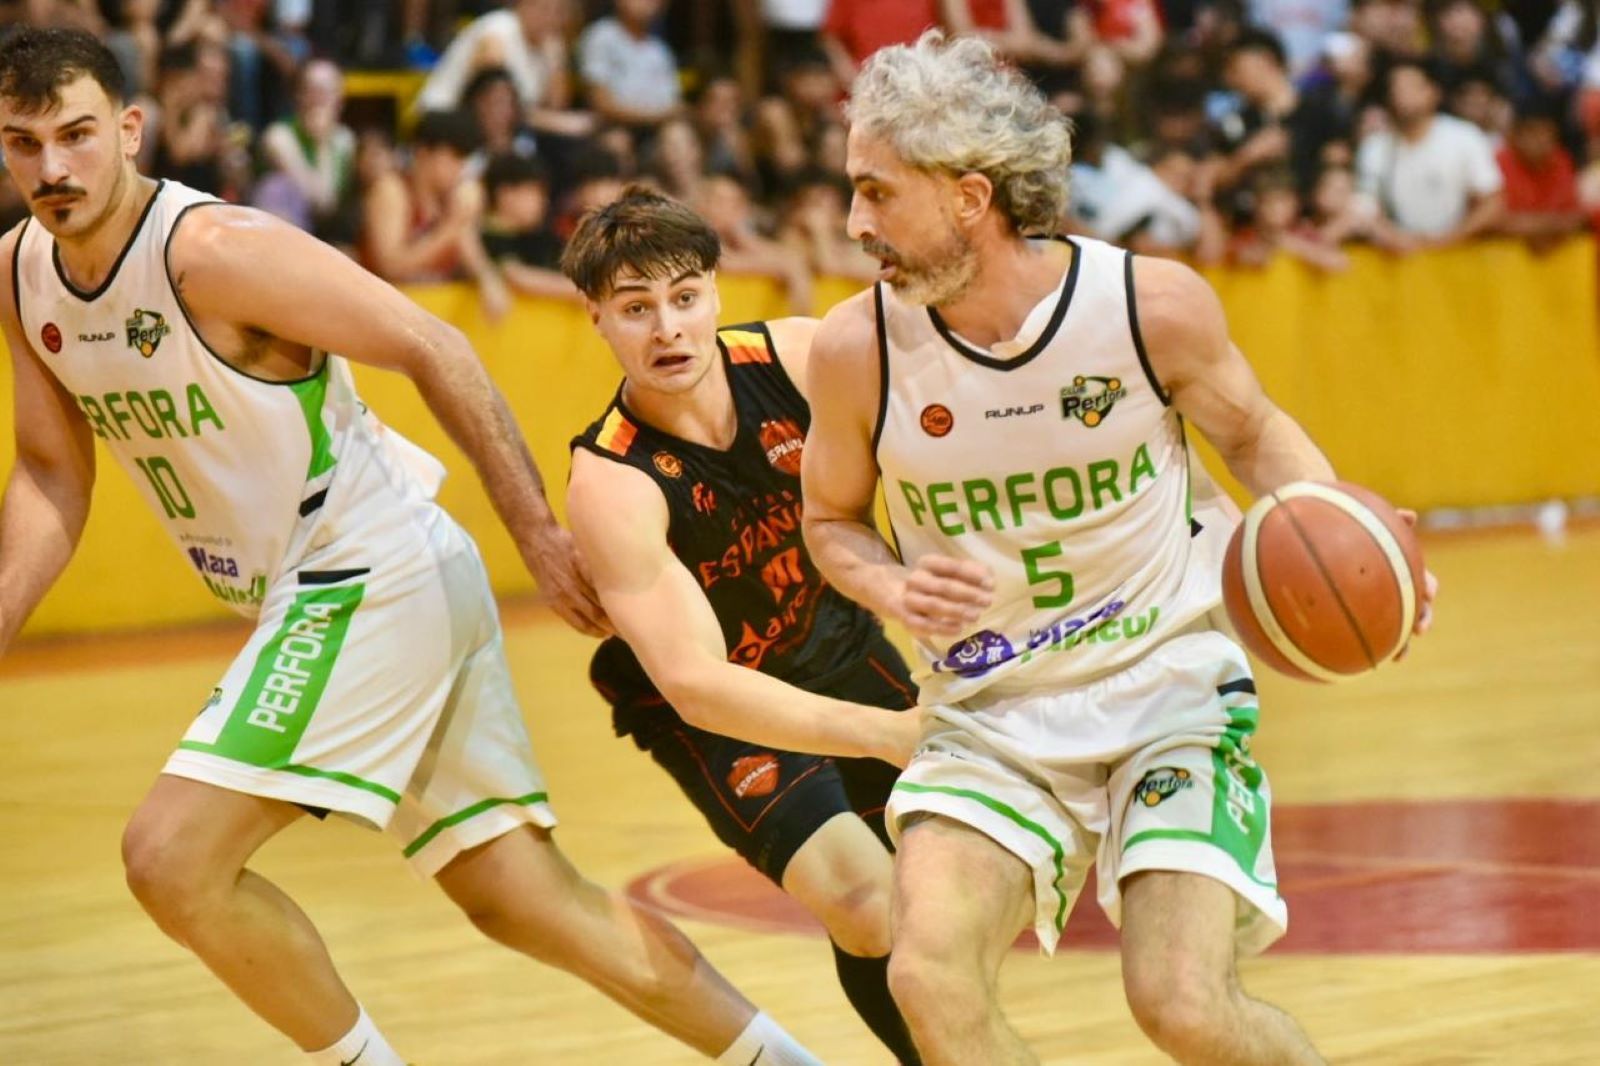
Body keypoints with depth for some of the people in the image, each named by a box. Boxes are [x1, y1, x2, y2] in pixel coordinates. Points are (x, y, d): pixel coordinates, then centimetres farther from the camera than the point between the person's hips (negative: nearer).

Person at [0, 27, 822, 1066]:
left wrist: (539, 533, -15)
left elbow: (431, 348, -16)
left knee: (172, 855, -17)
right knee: (534, 903, 11)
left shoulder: (211, 249, -20)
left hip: (376, 578, -8)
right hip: (308, 594, 8)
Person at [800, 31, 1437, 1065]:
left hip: (1172, 687, -2)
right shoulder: (857, 348, -11)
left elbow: (1255, 433, 6)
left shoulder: (1154, 303, -15)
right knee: (930, 977, -21)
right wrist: (894, 588, -15)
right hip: (992, 719, 2)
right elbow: (833, 519, 8)